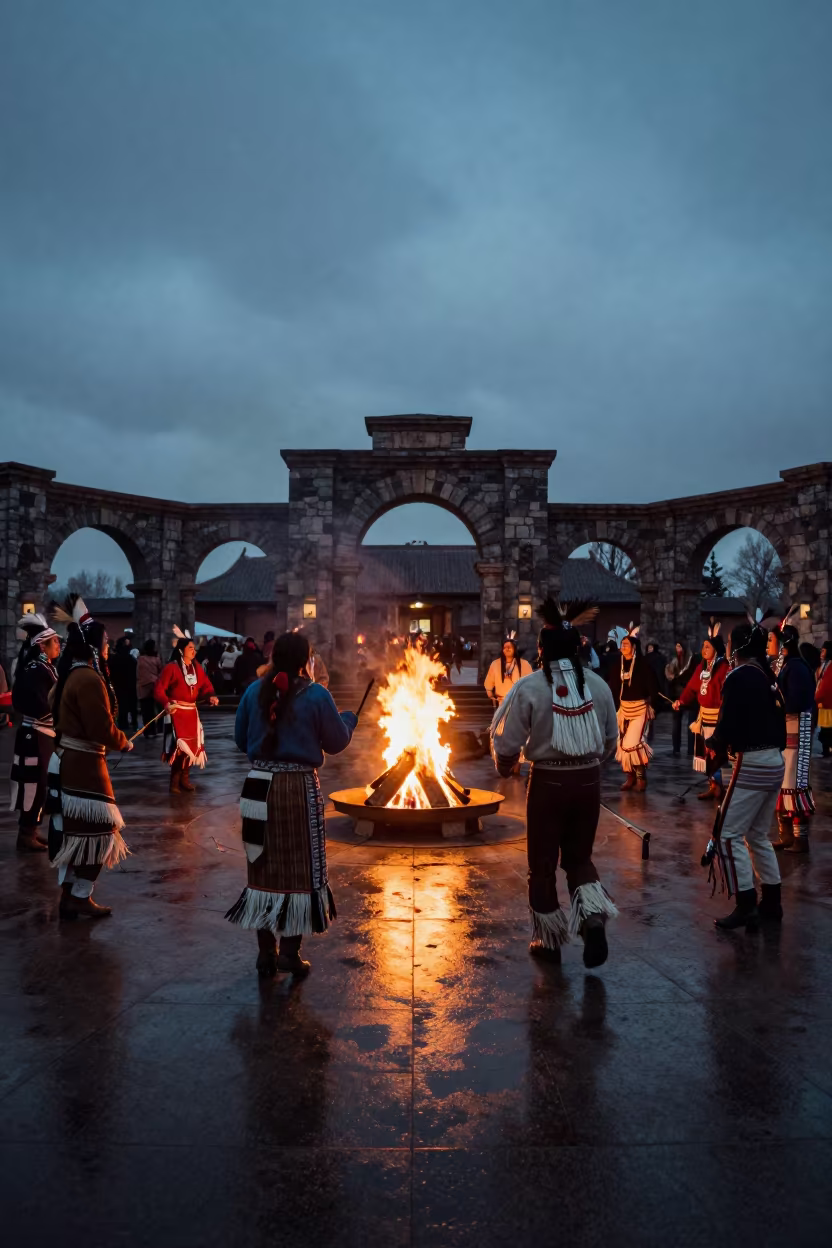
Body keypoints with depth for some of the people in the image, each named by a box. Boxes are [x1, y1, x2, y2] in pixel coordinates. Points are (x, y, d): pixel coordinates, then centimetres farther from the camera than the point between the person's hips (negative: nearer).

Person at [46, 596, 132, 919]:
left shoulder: (73, 674, 9)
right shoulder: (89, 679, -21)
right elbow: (102, 729, -23)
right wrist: (124, 743, -6)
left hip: (67, 760, 10)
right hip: (83, 764, -10)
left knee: (71, 829, 14)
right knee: (95, 829, 1)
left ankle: (69, 895, 23)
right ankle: (81, 899, 9)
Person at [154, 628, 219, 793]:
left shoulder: (196, 668, 8)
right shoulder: (171, 667, -11)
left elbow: (205, 685, 7)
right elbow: (159, 689, -14)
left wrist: (211, 696, -14)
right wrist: (166, 703, -30)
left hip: (192, 712, 7)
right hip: (176, 711, -7)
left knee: (192, 745, 10)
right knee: (179, 745, -10)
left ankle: (184, 779, 23)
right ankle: (175, 781, 3)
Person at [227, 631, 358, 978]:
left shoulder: (254, 692, 1)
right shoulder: (316, 695, -9)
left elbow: (241, 738, 10)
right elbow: (336, 743, -2)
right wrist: (349, 719, 18)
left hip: (258, 786, 4)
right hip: (299, 789, -4)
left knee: (263, 867, 13)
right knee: (299, 868, 9)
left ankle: (266, 953, 21)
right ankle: (290, 952, 10)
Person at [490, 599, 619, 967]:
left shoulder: (529, 687, -11)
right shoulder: (597, 684, 1)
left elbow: (507, 742, -8)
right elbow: (611, 737, 9)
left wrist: (504, 767, 14)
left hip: (548, 782, -3)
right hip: (589, 780, 4)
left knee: (543, 862, 13)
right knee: (579, 856, 20)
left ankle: (549, 940, 23)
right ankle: (593, 914, -4)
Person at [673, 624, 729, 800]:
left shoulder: (724, 668, -16)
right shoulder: (701, 667, 10)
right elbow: (692, 687, 9)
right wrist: (681, 700, -2)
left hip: (719, 716, -8)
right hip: (704, 715, 8)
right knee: (706, 751, 13)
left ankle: (721, 787, 4)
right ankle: (712, 785, 24)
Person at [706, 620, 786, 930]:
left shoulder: (739, 676, -13)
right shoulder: (767, 676, 12)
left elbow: (728, 724, -17)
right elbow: (776, 719, 15)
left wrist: (714, 746, 1)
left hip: (752, 764, -9)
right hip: (774, 762, 9)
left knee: (728, 835, -2)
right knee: (758, 836, 18)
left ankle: (746, 905, -3)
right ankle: (771, 903, 22)